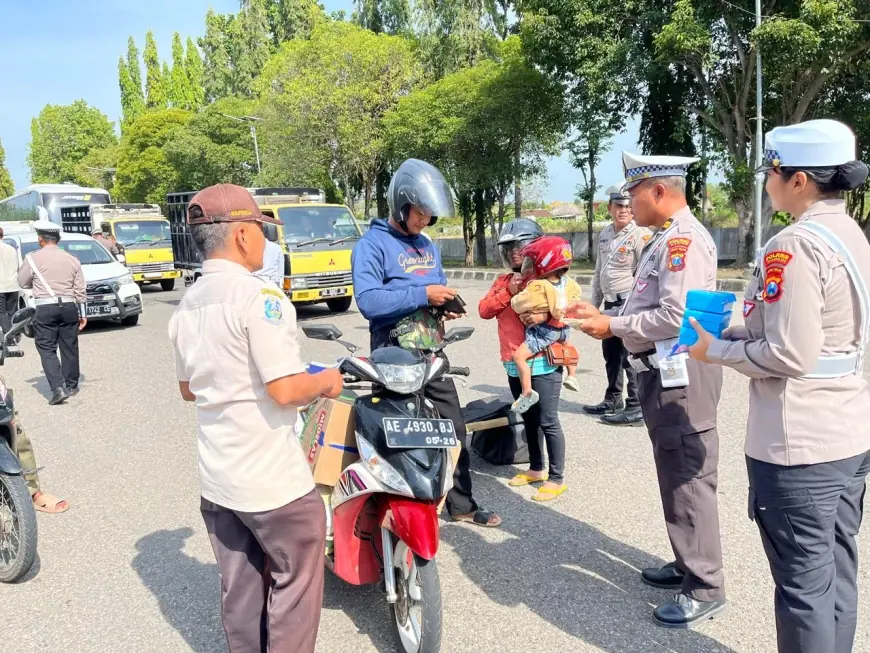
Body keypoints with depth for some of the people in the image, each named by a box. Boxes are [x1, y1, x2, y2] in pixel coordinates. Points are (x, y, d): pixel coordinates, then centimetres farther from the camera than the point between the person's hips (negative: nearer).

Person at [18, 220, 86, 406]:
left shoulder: (33, 258, -4)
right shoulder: (71, 259, 6)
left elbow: (22, 282, 7)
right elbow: (80, 290, 7)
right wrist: (82, 313, 13)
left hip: (45, 308, -4)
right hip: (69, 307, 4)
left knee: (47, 349, 0)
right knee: (69, 348, 13)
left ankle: (58, 388, -13)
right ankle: (71, 385, 23)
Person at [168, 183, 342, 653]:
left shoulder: (186, 306, 7)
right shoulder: (259, 296, -19)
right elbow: (285, 390, -23)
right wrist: (325, 382, -5)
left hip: (215, 478, 8)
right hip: (272, 480, -7)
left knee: (238, 589, 18)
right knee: (295, 580, 10)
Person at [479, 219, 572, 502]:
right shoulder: (503, 281, 11)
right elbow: (484, 310, 1)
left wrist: (545, 315, -30)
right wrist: (508, 292, -12)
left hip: (543, 363, -7)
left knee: (548, 422, -1)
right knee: (529, 420, 19)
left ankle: (556, 478, 10)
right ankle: (536, 468, 34)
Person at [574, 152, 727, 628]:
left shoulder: (683, 239, -16)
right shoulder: (666, 238, 17)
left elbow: (677, 316, -25)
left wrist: (614, 327, -17)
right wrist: (607, 317, 8)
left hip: (681, 374, -11)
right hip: (663, 370, 11)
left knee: (688, 478, -4)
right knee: (674, 475, 19)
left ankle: (705, 589, 8)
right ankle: (689, 564, 34)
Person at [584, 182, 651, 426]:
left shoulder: (641, 235, -12)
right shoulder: (604, 234, 12)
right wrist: (594, 305, 20)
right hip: (610, 304, 8)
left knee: (631, 356, -5)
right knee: (611, 354, 18)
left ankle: (636, 409, 4)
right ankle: (612, 400, 32)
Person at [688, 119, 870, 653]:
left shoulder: (794, 246, -19)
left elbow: (788, 355, -23)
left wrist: (716, 350, -9)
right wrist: (734, 333, 9)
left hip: (799, 445, -9)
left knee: (804, 582, 5)